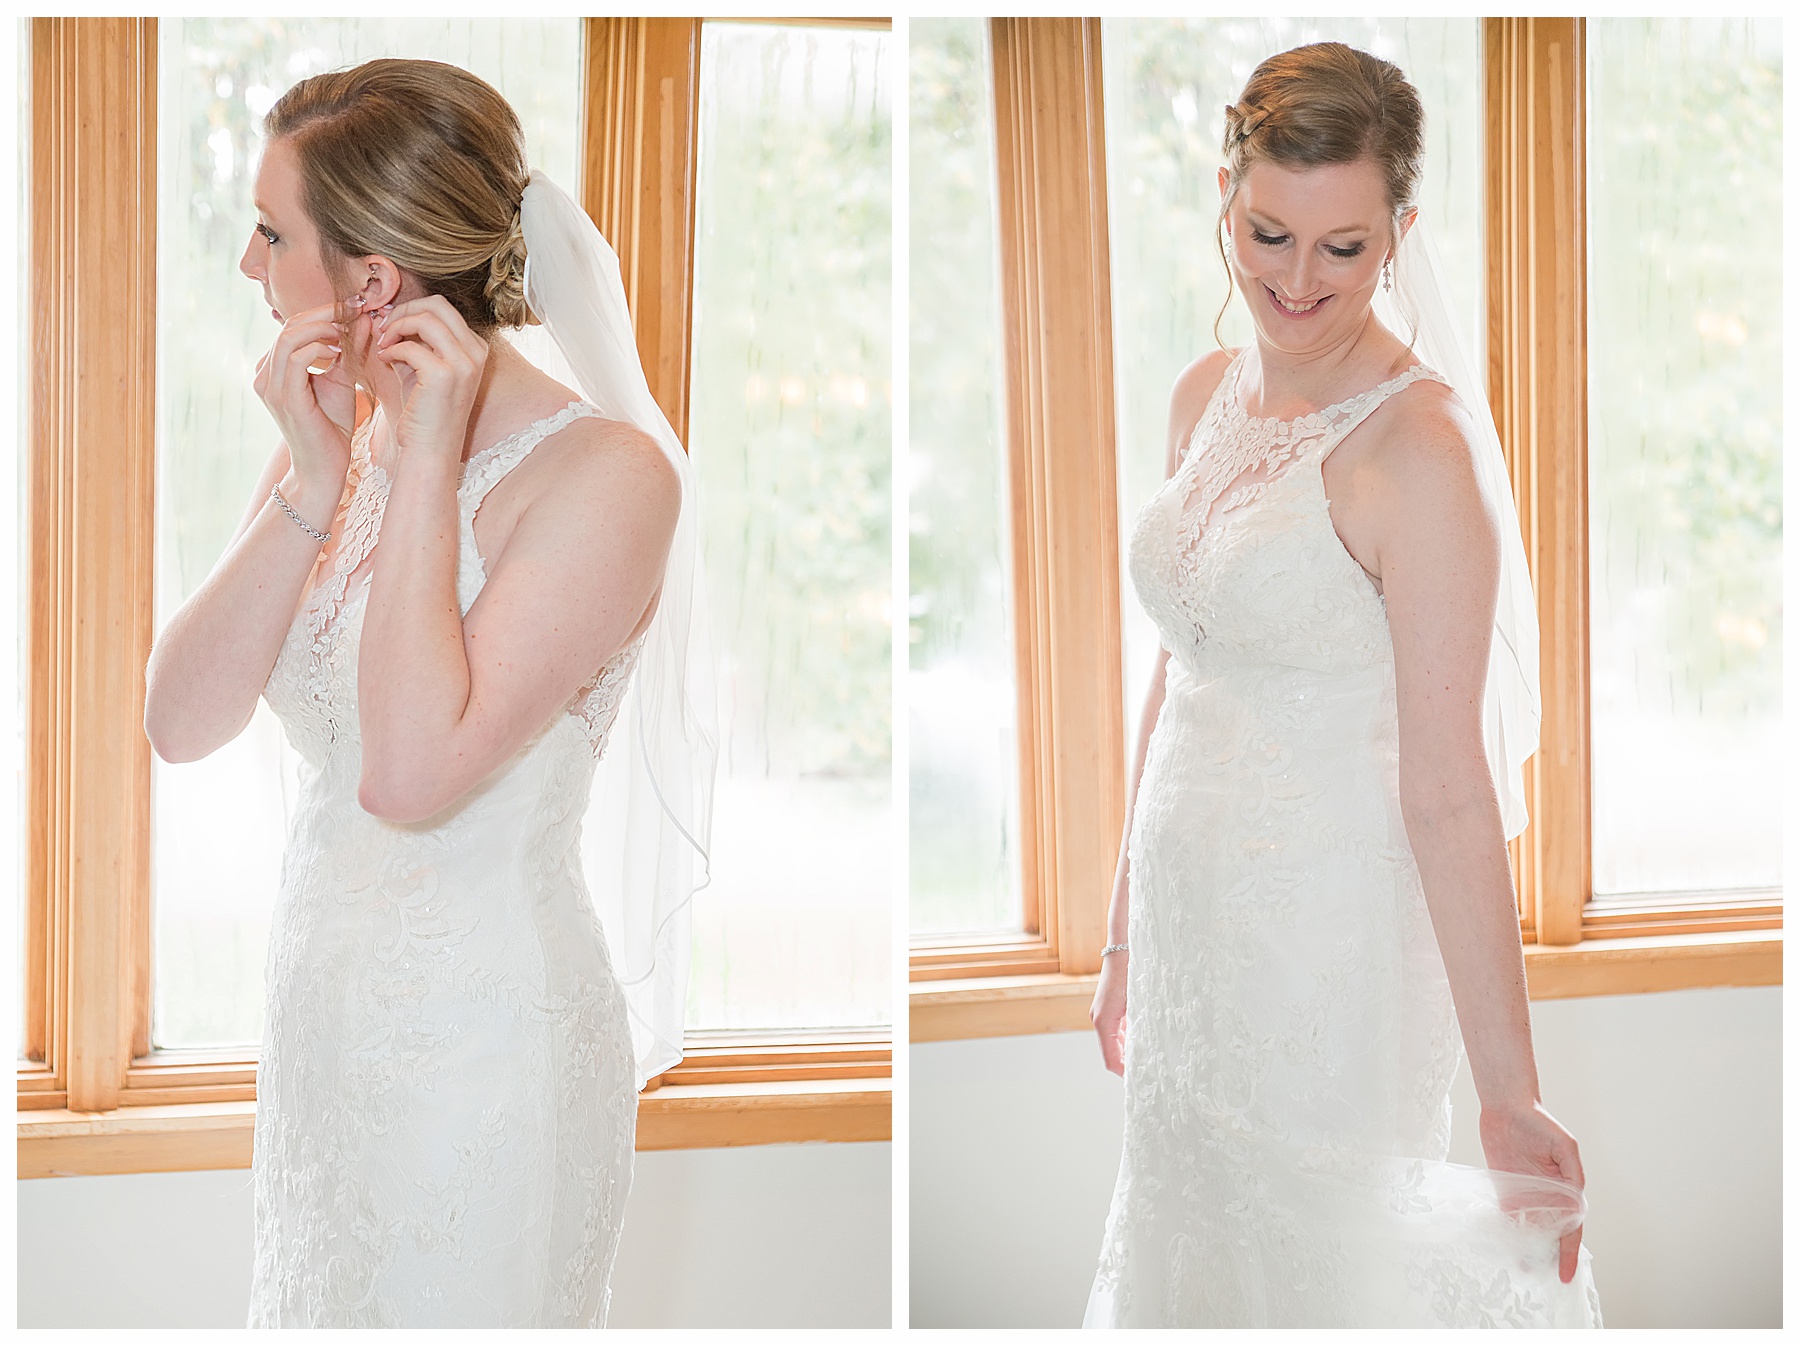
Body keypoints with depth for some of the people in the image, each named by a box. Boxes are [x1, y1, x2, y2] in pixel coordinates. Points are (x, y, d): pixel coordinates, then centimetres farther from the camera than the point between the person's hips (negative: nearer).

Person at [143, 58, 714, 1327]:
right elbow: (182, 722, -6)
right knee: (324, 1307, 21)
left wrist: (427, 461, -23)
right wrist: (315, 482, -15)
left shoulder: (605, 471, -19)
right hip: (326, 1017, 7)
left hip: (484, 1039, -7)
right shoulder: (338, 437, 2)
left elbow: (412, 772, -29)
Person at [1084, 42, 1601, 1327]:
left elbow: (1449, 791, -22)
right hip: (1194, 922, 7)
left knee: (1314, 1270, 9)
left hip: (1331, 946, -7)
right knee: (1187, 1254, 21)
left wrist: (1511, 1098, -23)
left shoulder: (1420, 443, -19)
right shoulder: (1208, 395, 3)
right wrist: (1127, 931, 16)